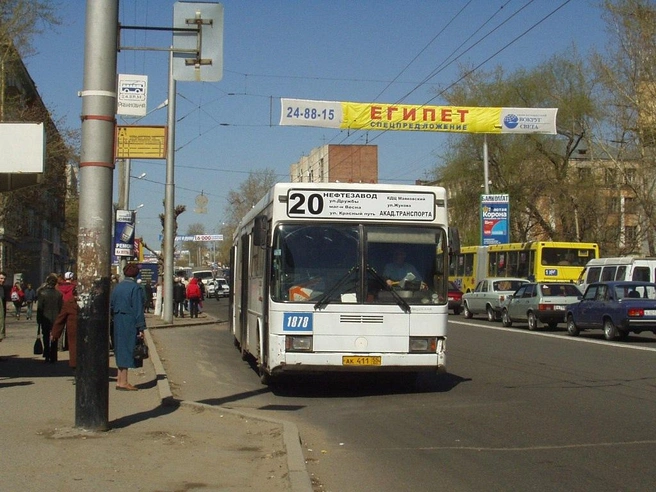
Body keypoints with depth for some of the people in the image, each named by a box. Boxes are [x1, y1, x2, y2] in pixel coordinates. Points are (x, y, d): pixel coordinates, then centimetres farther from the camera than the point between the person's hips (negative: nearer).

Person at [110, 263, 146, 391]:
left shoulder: (117, 287, 8)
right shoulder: (135, 288, -12)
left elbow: (111, 306, 12)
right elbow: (138, 309, -15)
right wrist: (141, 328, -13)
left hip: (118, 323, 7)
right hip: (129, 324, -7)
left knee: (121, 350, 15)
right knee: (127, 350, -2)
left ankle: (120, 380, 19)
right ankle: (123, 382, 0)